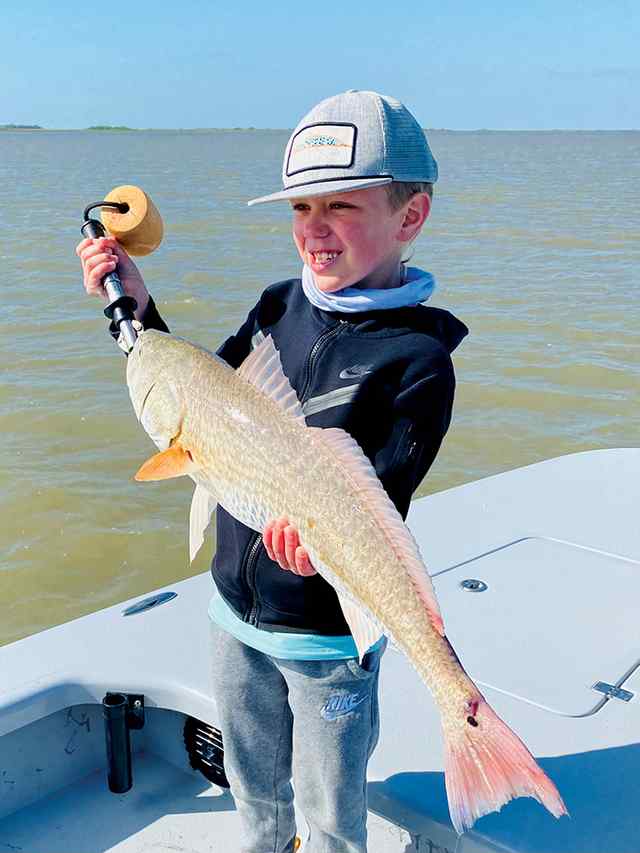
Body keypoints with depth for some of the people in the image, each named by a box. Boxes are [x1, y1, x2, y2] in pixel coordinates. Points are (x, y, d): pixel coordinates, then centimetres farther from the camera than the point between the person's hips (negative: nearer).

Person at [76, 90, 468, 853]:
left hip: (330, 635, -5)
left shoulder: (418, 358, -20)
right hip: (237, 606, 6)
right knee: (253, 783, 29)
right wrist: (136, 308, -4)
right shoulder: (280, 306, -3)